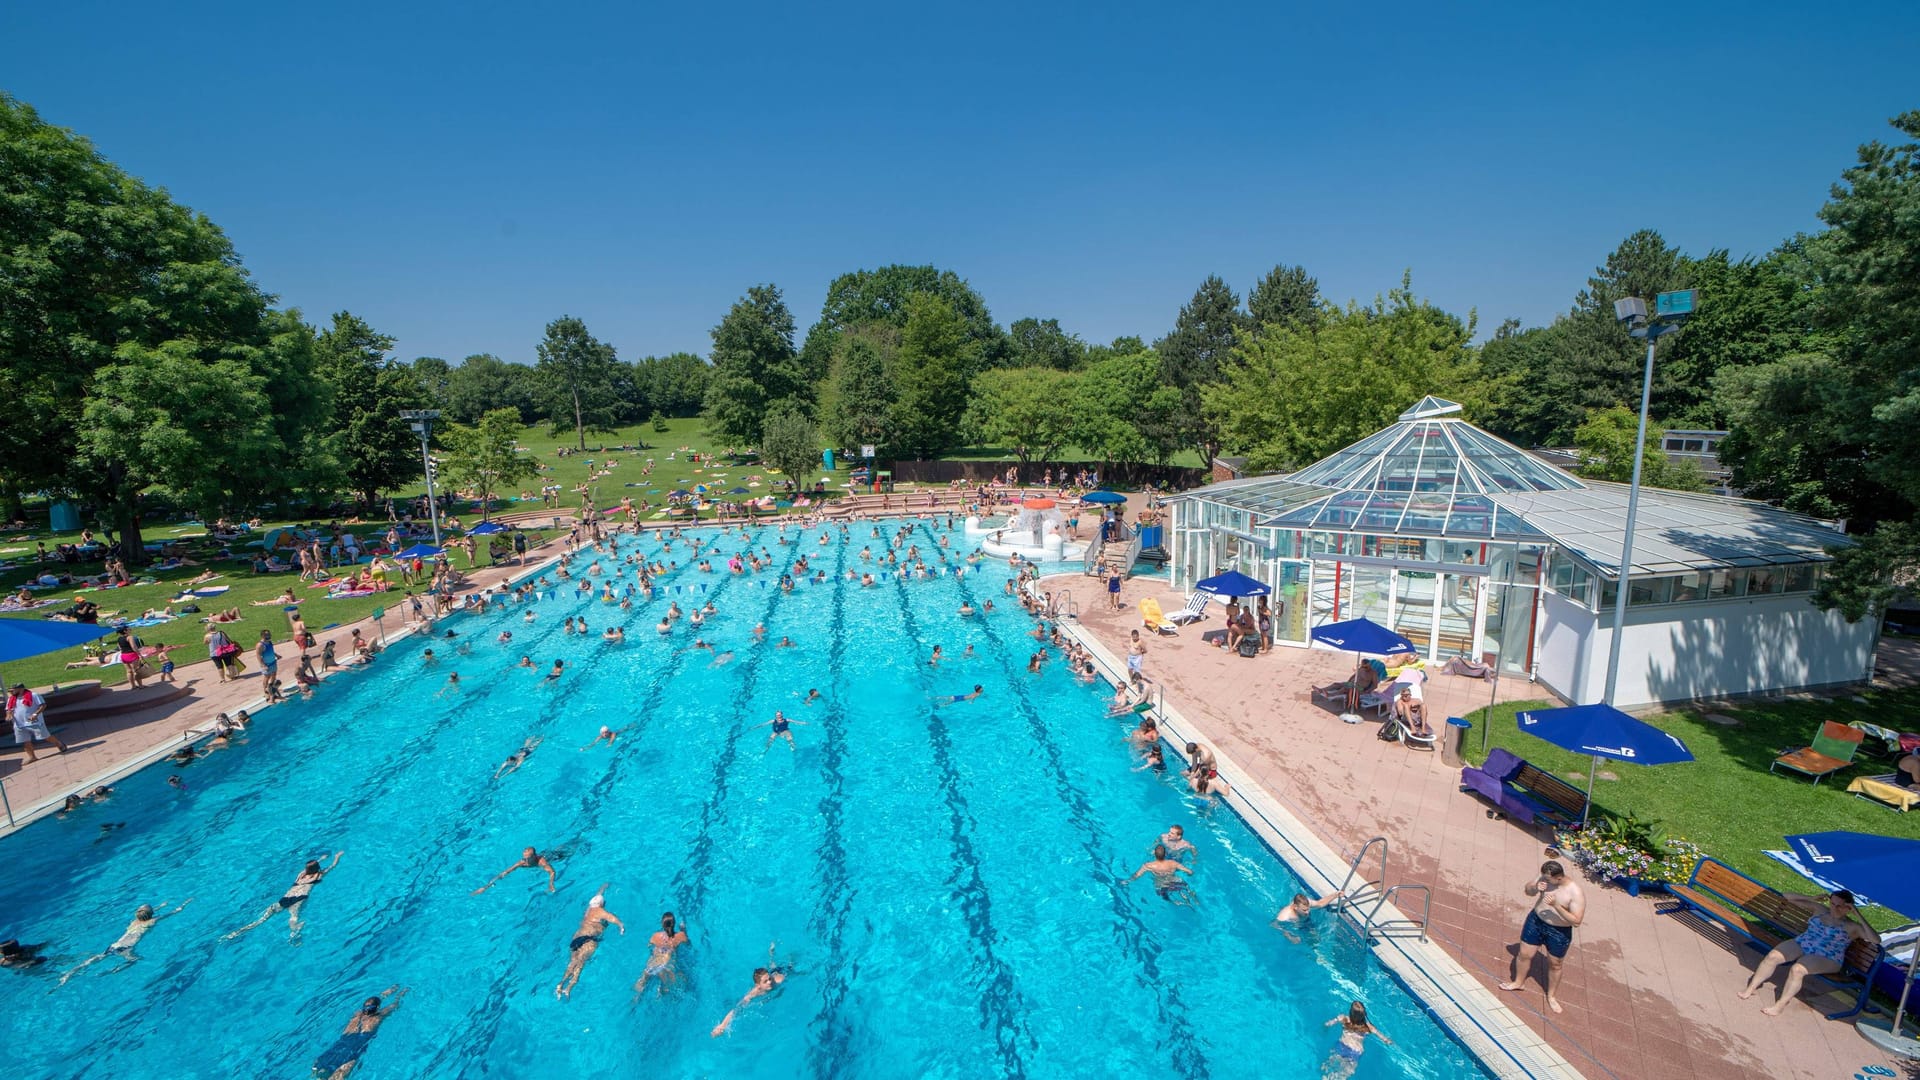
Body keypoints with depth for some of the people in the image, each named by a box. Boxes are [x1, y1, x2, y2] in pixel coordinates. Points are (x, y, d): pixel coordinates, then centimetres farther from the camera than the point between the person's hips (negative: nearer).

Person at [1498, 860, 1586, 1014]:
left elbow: (1576, 921, -26)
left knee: (1554, 965, 19)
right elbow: (1527, 890, -1)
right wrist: (1535, 887, -23)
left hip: (1558, 932, -3)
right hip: (1536, 921, 4)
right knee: (1524, 954, 15)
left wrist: (1556, 905, -36)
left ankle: (1551, 996, 43)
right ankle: (1517, 982, 40)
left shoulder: (1576, 893, -27)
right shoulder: (1545, 878, -15)